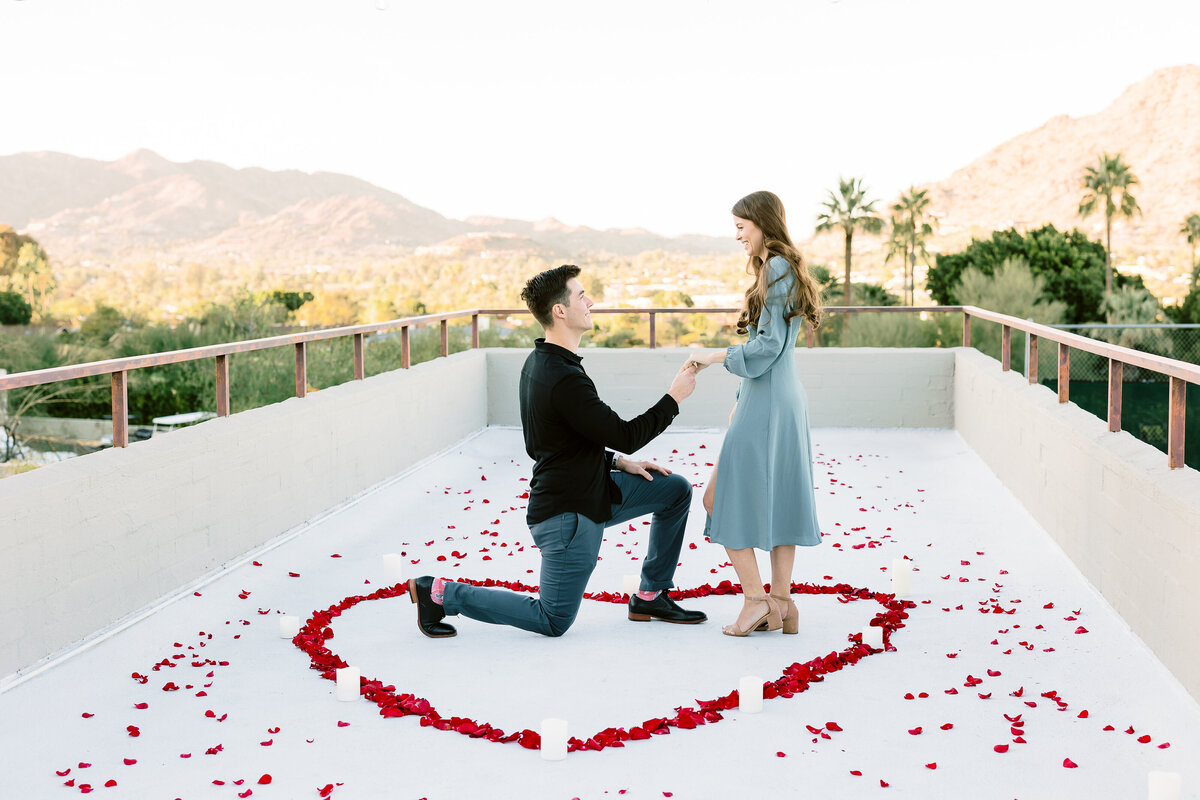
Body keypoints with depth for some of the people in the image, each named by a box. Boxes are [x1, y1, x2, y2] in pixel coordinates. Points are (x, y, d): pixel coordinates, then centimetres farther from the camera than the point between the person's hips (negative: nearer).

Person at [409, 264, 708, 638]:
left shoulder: (539, 362, 5)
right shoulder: (564, 379, -27)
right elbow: (625, 435, -22)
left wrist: (619, 462, 9)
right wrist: (674, 397, -11)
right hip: (568, 513, -10)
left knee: (677, 490, 12)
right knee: (553, 622, 3)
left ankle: (650, 598, 19)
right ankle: (440, 593, 7)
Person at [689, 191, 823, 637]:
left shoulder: (776, 269, -12)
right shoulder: (781, 269, 17)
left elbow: (768, 344, -18)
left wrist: (715, 357, -9)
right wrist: (741, 400, 20)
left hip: (766, 402, -10)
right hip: (783, 398, 10)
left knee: (728, 495, -3)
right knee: (777, 496, 10)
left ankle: (756, 598, 0)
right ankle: (781, 604, 13)